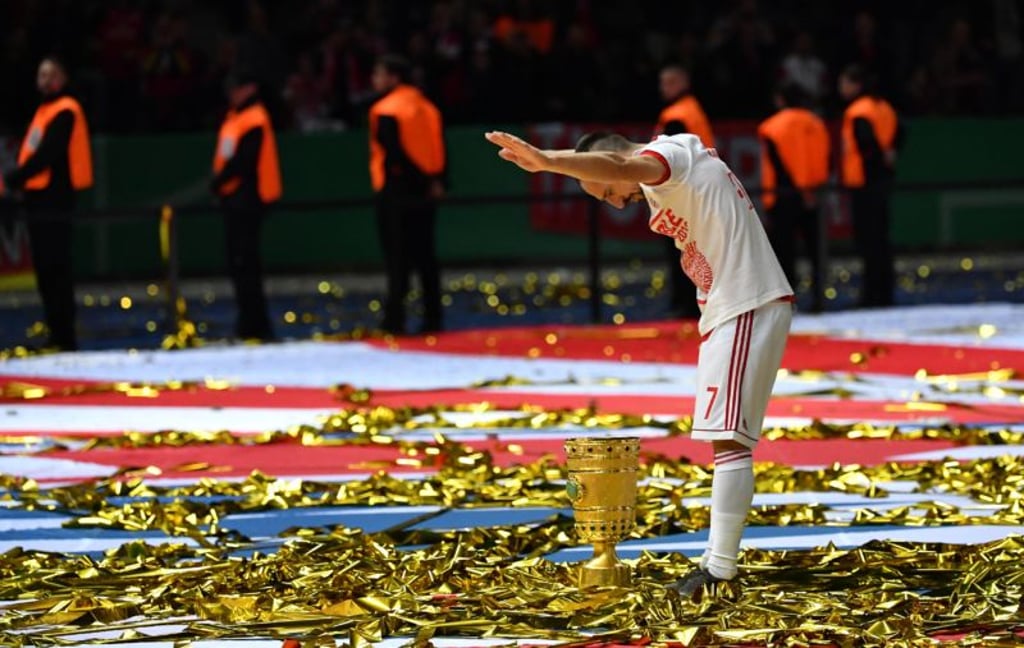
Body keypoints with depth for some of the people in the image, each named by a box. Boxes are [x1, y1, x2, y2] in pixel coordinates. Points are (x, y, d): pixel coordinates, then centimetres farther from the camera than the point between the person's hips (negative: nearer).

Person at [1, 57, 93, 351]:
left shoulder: (65, 112, -10)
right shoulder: (46, 109, 19)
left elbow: (46, 155, -18)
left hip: (54, 199, -9)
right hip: (40, 198, 9)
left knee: (55, 270, -10)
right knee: (45, 271, 11)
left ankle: (64, 338, -9)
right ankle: (57, 334, 17)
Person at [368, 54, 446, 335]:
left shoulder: (386, 110, -10)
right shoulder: (427, 107, 13)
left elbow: (390, 150, -17)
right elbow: (439, 146, 10)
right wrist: (437, 180, 6)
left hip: (396, 189, -7)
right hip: (426, 192, 7)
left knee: (397, 257, -5)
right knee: (424, 256, 10)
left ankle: (394, 319, -7)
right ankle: (432, 319, 8)